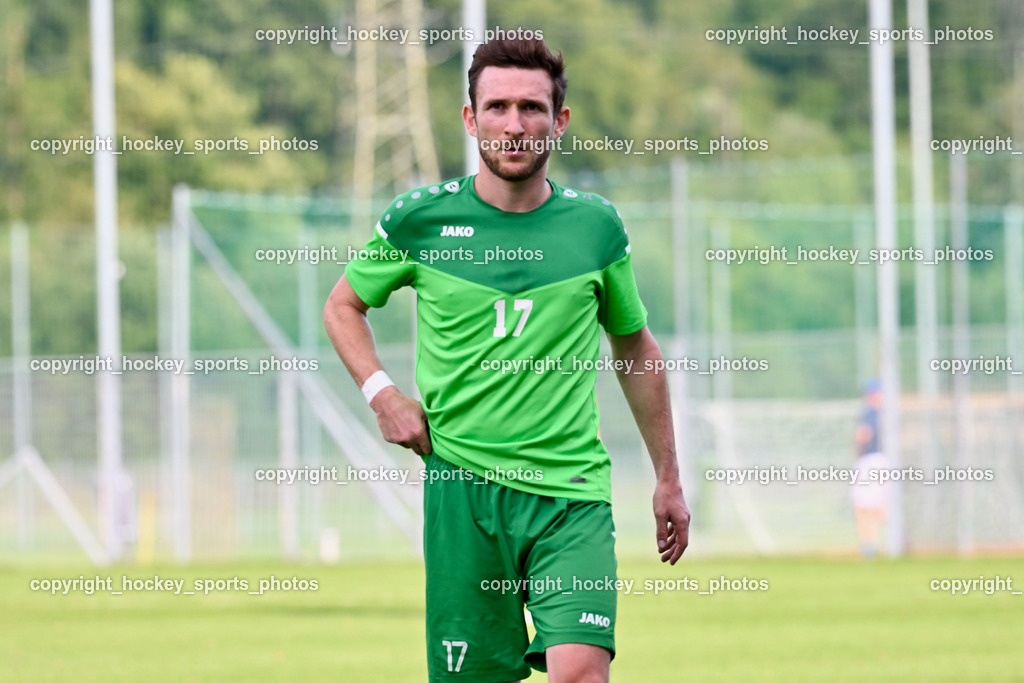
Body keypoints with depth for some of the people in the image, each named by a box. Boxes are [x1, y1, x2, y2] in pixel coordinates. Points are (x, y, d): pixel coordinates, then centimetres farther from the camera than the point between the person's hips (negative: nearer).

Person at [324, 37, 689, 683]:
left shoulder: (596, 225, 5)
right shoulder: (420, 219, 1)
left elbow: (635, 343, 18)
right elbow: (344, 305, 17)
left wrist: (668, 479, 20)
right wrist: (382, 393, -1)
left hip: (572, 491, 0)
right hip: (461, 488, 0)